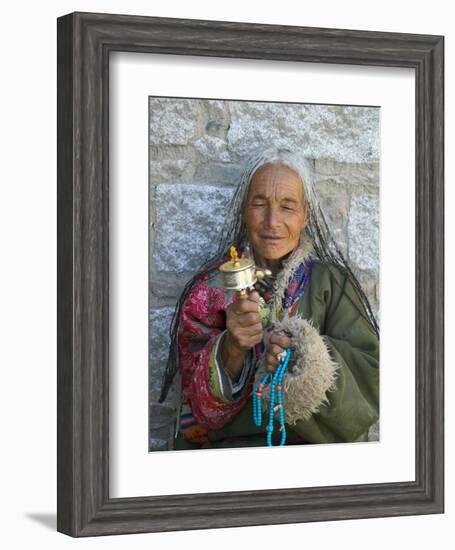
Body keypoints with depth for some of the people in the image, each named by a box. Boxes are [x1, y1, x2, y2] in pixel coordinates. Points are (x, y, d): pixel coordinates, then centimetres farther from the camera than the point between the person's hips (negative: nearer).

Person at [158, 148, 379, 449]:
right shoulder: (211, 289, 7)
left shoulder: (329, 281, 5)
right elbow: (199, 403, 0)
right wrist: (231, 348, -19)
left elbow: (370, 376, -2)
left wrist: (309, 357, -20)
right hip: (231, 443, 0)